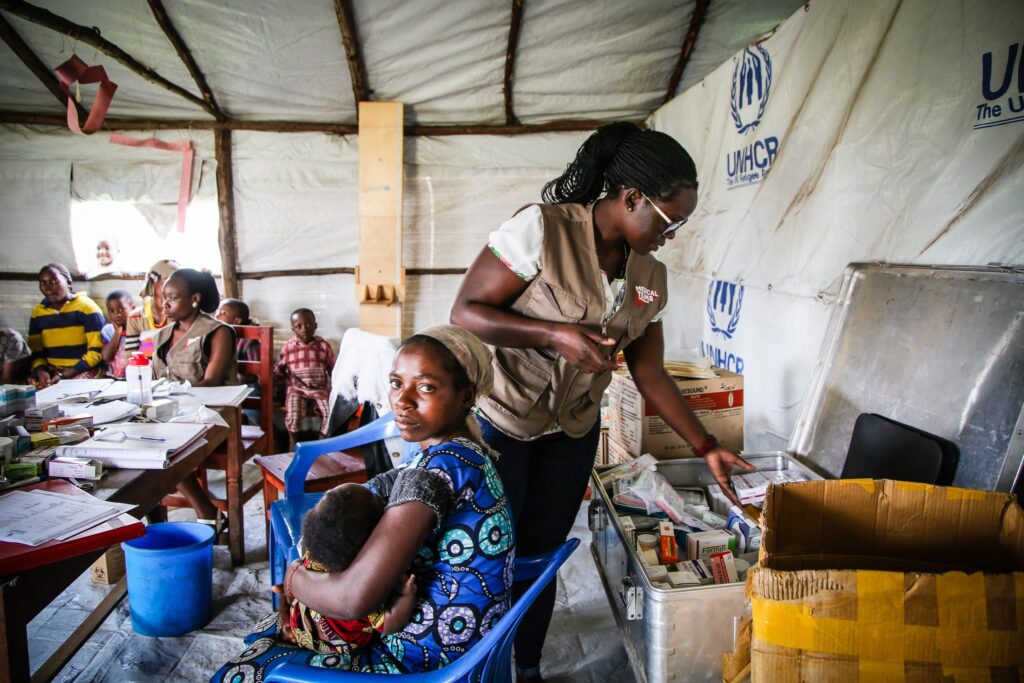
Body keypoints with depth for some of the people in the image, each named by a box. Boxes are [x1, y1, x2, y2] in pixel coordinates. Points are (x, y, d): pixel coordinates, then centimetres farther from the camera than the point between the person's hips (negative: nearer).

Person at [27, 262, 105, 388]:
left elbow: (96, 351, -10)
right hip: (52, 373, 5)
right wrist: (41, 370, -9)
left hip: (84, 371, -5)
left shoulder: (86, 307, -6)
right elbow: (36, 351, 13)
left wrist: (64, 376, -16)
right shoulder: (38, 312, 11)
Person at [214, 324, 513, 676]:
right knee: (269, 630, 23)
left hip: (422, 663, -9)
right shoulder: (467, 452, 1)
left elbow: (355, 597, -32)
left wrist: (295, 578, -11)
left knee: (239, 673, 5)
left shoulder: (437, 469, -29)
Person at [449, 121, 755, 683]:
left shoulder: (650, 276, 0)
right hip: (498, 421, -5)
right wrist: (556, 334, -30)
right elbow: (464, 313, -19)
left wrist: (706, 448, 3)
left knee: (541, 555, 15)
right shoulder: (541, 229, -20)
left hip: (573, 432, 5)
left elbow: (649, 373, 6)